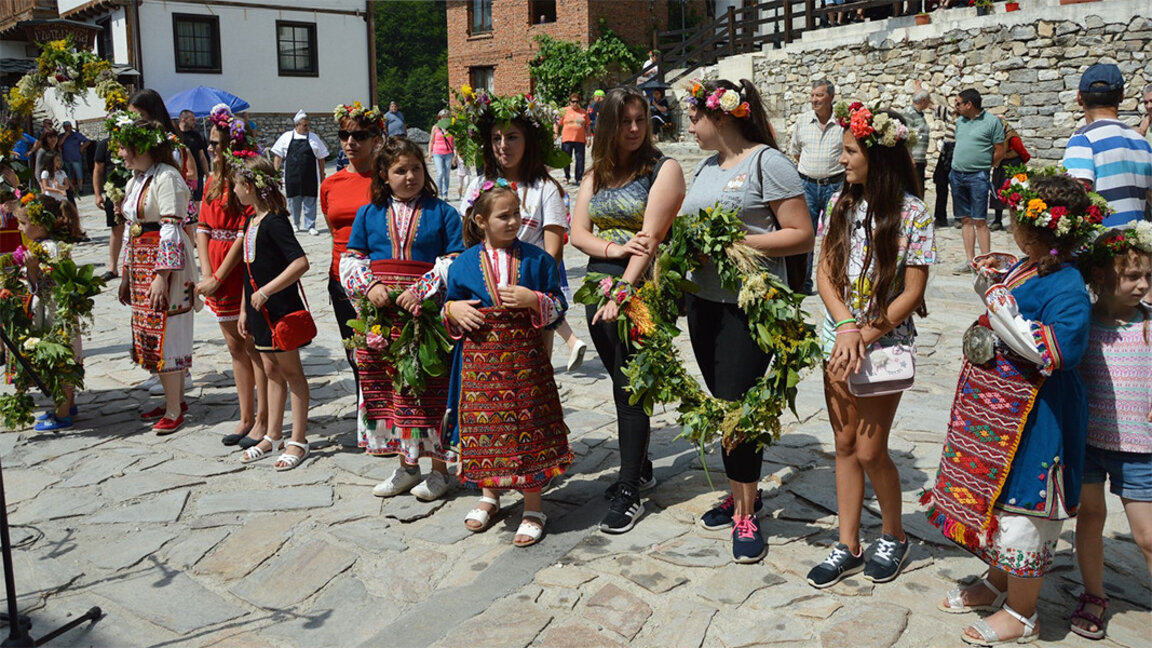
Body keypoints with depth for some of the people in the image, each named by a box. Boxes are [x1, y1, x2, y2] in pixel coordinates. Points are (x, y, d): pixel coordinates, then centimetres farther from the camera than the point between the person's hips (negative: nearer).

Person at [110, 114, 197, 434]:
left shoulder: (166, 177, -14)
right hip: (141, 265, 9)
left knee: (165, 336, -5)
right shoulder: (135, 180, 14)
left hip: (166, 266, -9)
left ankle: (174, 410, 4)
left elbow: (172, 229, -18)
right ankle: (175, 400, 21)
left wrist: (162, 275, -22)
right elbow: (133, 229, 19)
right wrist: (126, 274, 18)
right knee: (149, 335, 11)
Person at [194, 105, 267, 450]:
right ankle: (246, 417, 23)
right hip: (217, 273, 8)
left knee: (254, 346, 0)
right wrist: (206, 272, -3)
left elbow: (245, 235, -17)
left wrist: (218, 278, -14)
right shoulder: (213, 182, 13)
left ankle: (263, 420, 9)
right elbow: (203, 227, 9)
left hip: (244, 271, -8)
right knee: (235, 346, 14)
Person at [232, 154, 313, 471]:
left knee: (290, 369, 1)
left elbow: (301, 262, -27)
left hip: (282, 308, -9)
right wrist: (244, 309, 17)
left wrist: (265, 291, -24)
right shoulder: (252, 220, 11)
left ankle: (298, 440, 11)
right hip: (261, 310, 9)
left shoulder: (274, 222, -17)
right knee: (271, 370, 15)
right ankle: (273, 436, 25)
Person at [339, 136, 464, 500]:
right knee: (385, 385, 8)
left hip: (426, 313, -3)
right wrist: (369, 286, -9)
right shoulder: (368, 214, 13)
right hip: (380, 315, 4)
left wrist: (422, 291, -16)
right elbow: (350, 261, 11)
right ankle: (407, 466, 23)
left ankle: (439, 468, 14)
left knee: (431, 387, -1)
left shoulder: (442, 213, 3)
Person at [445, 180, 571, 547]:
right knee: (485, 424, 9)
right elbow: (450, 305, 14)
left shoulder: (536, 259, 1)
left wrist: (533, 300, -15)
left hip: (525, 357, -1)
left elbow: (558, 306, 3)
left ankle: (533, 507, 18)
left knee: (528, 427, 3)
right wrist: (453, 309, -8)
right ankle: (489, 496, 33)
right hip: (481, 358, 1)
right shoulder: (464, 264, 3)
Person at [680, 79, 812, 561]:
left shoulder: (768, 162, -8)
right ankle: (739, 495, 27)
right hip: (703, 300, 7)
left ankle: (746, 516, 10)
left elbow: (802, 236, -12)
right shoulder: (705, 168, 16)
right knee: (723, 403, 12)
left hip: (749, 305, -7)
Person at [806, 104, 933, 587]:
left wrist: (865, 336, -17)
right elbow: (824, 273, 1)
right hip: (839, 341, 5)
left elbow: (912, 292, -12)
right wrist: (845, 327, -14)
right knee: (845, 446, 11)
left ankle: (893, 535, 26)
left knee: (870, 450, -1)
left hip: (885, 342, -5)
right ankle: (848, 547, 23)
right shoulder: (840, 204, 3)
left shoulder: (911, 212, -11)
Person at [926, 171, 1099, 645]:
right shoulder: (1024, 267, 4)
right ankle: (997, 584, 43)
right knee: (994, 496, 23)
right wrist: (992, 277, 5)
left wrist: (1003, 309, -28)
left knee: (1020, 510, 5)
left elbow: (1059, 353, -32)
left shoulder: (1067, 289, -23)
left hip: (1032, 425, -9)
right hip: (995, 410, 9)